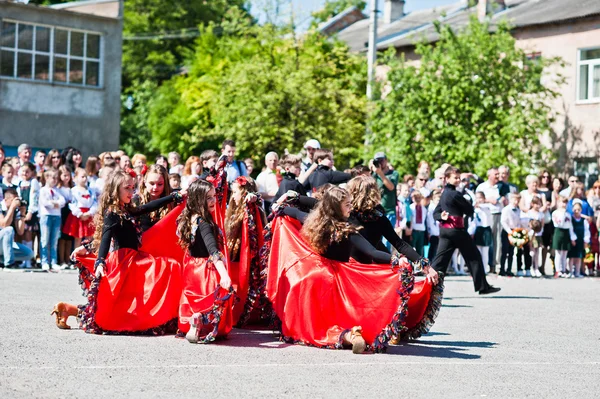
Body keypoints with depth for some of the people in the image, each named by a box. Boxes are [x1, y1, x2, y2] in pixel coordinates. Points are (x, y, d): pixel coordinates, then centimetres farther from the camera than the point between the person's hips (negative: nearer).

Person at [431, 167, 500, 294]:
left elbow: (435, 213, 15)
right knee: (474, 257, 3)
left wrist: (442, 217, -6)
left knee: (441, 259, 4)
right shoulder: (454, 194, -14)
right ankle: (482, 286, 8)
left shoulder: (444, 194, 15)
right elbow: (470, 211, -9)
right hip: (457, 230, -8)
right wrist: (467, 212, 14)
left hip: (445, 230, 8)